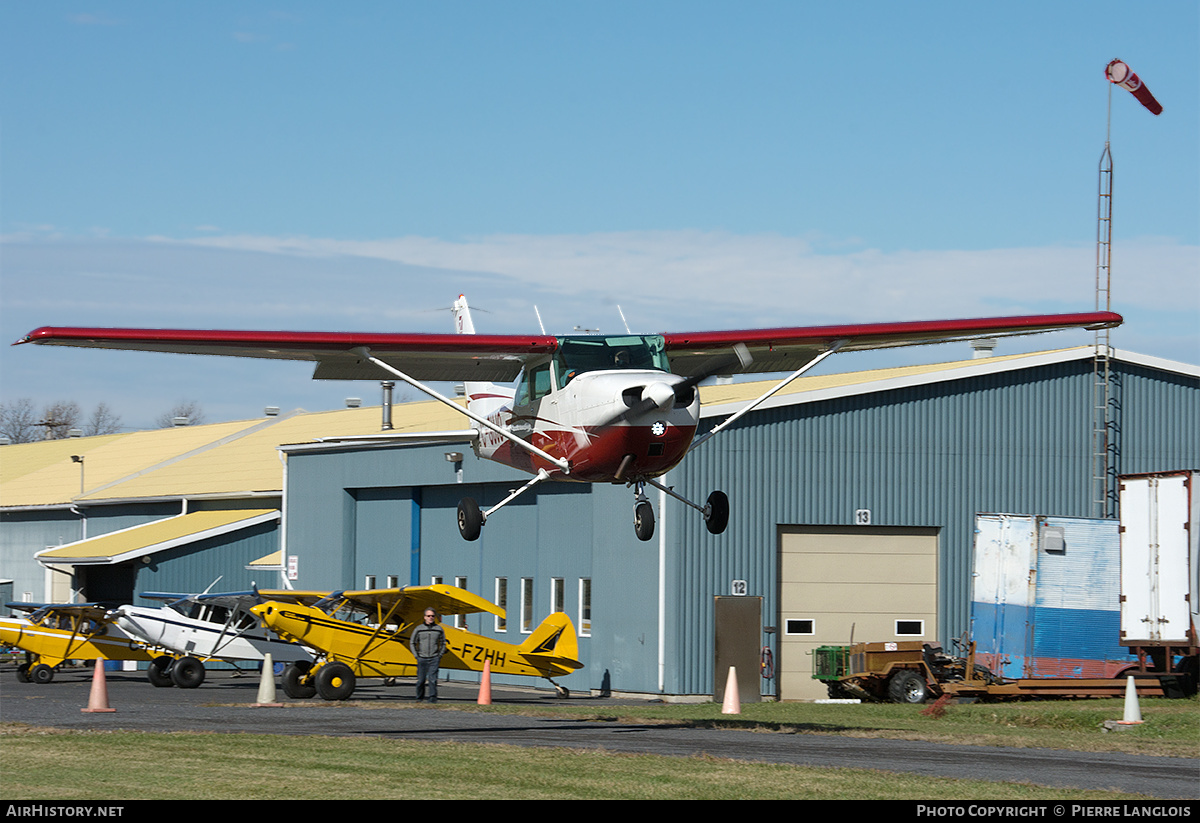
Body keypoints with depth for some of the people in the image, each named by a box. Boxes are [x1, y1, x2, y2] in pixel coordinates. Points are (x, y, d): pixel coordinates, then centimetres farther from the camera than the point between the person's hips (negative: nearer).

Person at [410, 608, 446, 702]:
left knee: (432, 679, -12)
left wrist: (440, 656, 6)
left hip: (434, 659, -1)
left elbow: (443, 643, 15)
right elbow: (412, 643, 11)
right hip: (422, 659, 1)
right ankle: (419, 698, 18)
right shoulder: (418, 629, 4)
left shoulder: (439, 629, 6)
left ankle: (433, 699, -14)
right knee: (421, 680, 2)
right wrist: (416, 656, 4)